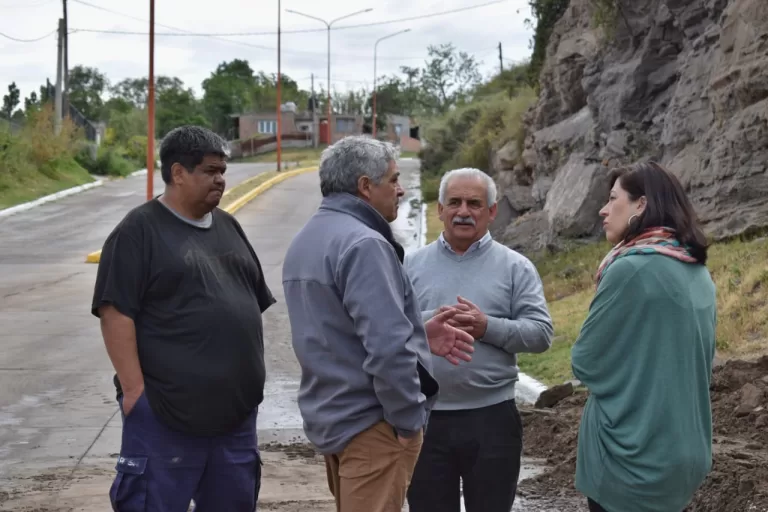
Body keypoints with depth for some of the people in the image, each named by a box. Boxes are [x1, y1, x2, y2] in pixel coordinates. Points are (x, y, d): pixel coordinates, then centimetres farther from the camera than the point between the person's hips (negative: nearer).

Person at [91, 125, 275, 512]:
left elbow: (255, 302, 20)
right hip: (165, 410, -7)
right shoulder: (139, 230, -7)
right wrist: (134, 388, -17)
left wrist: (252, 376, 16)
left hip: (236, 406, 7)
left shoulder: (227, 226, 14)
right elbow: (116, 313, -13)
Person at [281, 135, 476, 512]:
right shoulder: (363, 244, -20)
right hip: (369, 422, -10)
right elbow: (386, 348, -26)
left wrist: (416, 335, 10)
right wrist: (408, 420, -15)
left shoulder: (306, 241, 11)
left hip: (328, 415, 10)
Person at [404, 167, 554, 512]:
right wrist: (429, 323, -17)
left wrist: (487, 327, -16)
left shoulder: (515, 267, 3)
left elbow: (541, 333, -3)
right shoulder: (412, 265, 7)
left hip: (491, 417, -1)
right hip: (425, 417, 1)